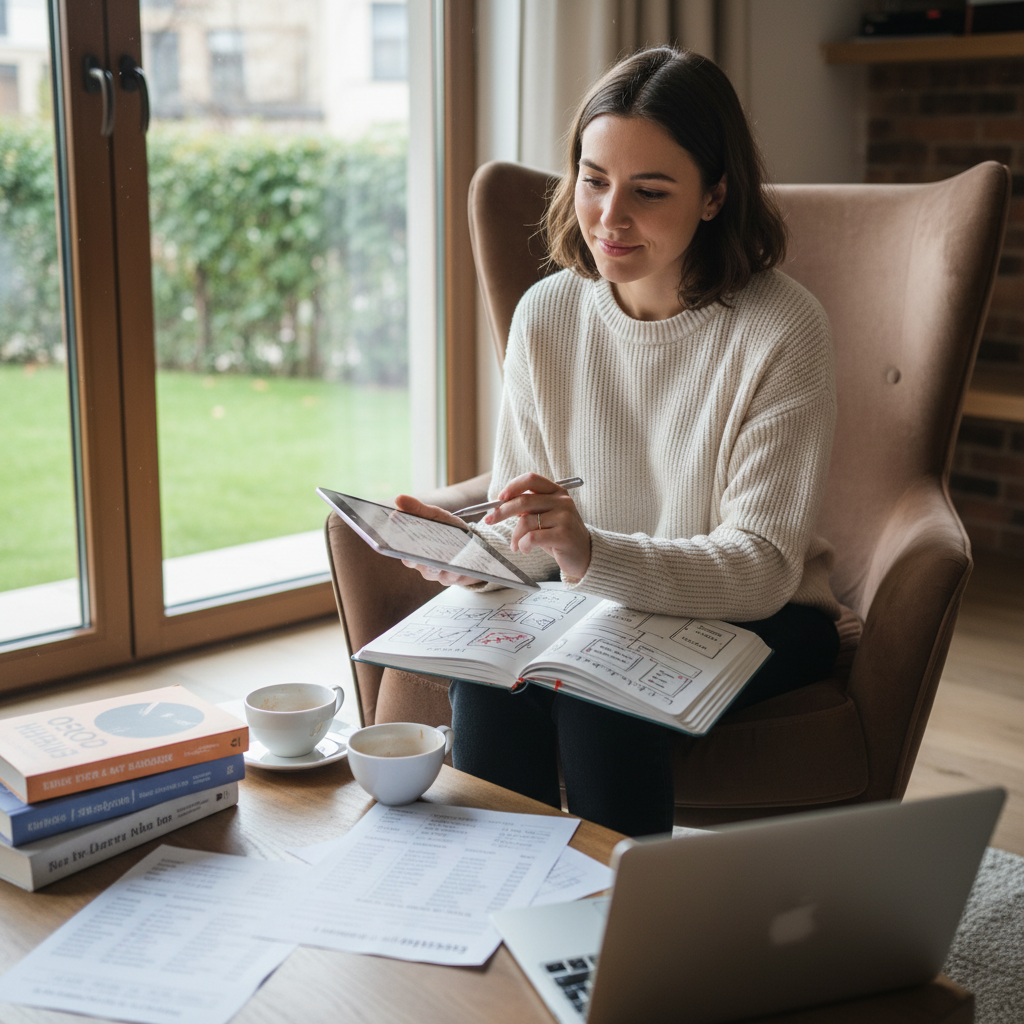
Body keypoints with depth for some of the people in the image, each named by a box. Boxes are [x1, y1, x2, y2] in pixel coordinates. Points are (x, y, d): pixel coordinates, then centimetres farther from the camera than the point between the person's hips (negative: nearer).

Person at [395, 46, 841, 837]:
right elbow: (528, 545, 2)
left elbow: (762, 567, -21)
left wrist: (593, 555, -37)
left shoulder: (783, 333, -16)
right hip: (593, 601, 3)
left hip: (758, 621, -3)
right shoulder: (546, 315, -3)